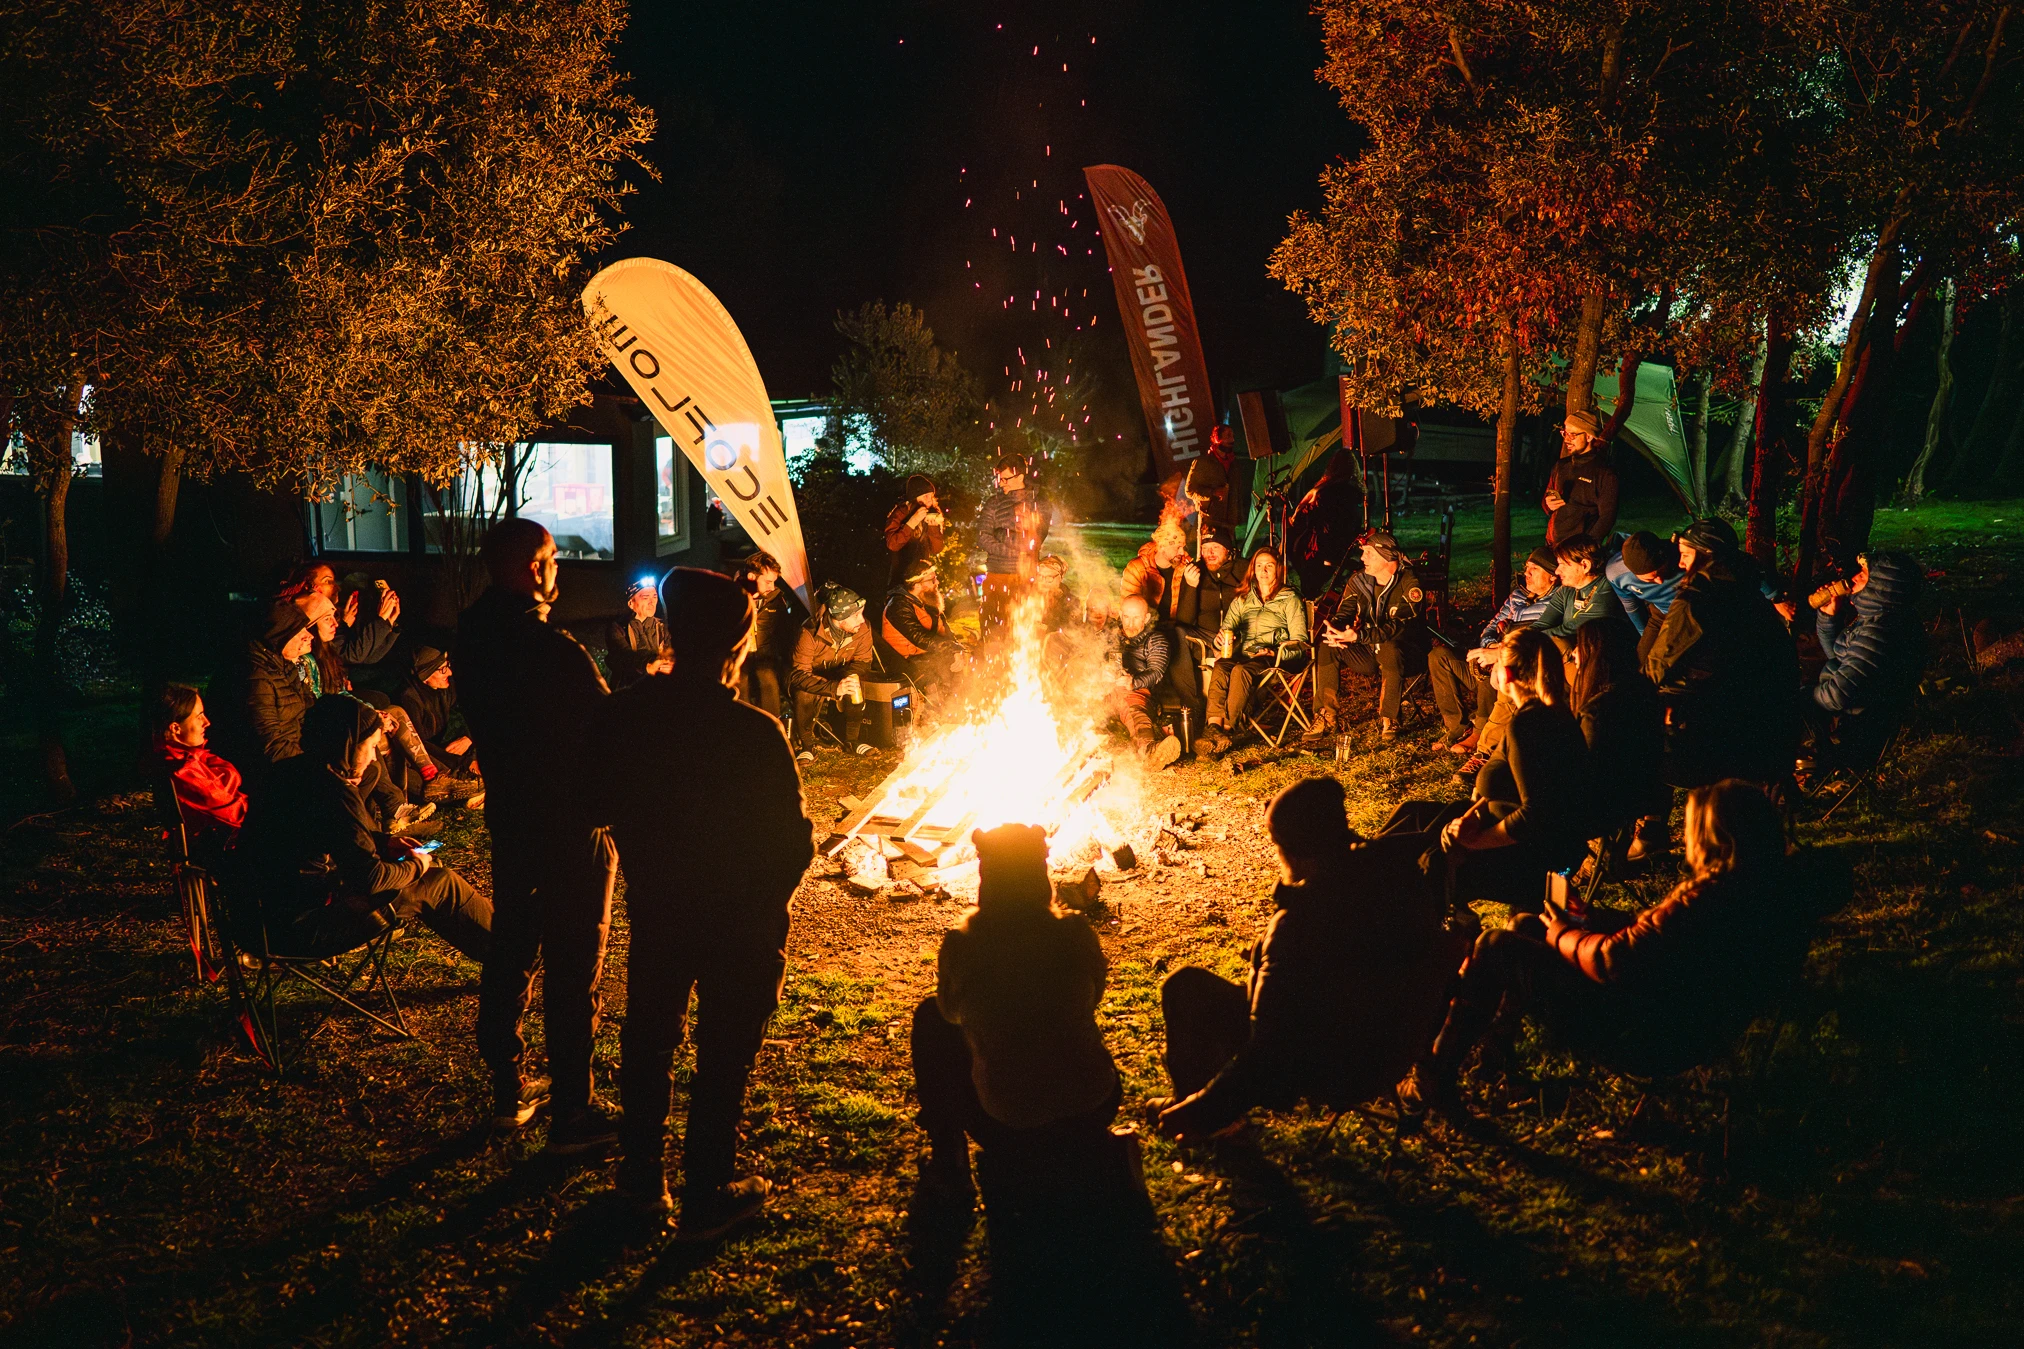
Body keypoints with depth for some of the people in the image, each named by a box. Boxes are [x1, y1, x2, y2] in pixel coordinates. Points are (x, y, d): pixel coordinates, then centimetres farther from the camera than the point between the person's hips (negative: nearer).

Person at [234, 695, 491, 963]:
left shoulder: (290, 772, 6)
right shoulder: (335, 793, -23)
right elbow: (371, 879, -20)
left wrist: (384, 842, 17)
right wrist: (416, 866, -1)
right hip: (303, 928, -10)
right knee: (441, 884, -1)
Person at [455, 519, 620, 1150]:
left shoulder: (472, 641, 0)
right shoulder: (556, 652, -24)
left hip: (508, 817, 8)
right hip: (568, 825, -7)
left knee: (510, 951, 19)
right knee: (574, 967, 1)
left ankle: (508, 1088, 29)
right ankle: (572, 1112, 7)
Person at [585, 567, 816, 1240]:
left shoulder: (621, 717, -11)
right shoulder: (755, 734, -25)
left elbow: (600, 807, 2)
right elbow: (793, 842, -19)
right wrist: (765, 903, -1)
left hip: (655, 909, 4)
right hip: (740, 920, -4)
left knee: (648, 1040, 21)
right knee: (724, 1056, 11)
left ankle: (644, 1179, 33)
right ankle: (708, 1193, 21)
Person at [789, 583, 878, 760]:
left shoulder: (863, 629, -20)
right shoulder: (809, 633, -33)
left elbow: (863, 662, -7)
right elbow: (798, 674, -35)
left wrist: (849, 676, -32)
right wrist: (834, 688, -50)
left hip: (839, 675, 3)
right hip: (811, 676, -3)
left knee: (857, 684, -27)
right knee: (805, 693, -35)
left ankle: (853, 739, -9)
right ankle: (805, 744, -14)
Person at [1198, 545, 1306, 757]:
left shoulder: (1290, 600, 13)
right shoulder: (1242, 600, 26)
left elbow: (1300, 644, 5)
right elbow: (1226, 630, 16)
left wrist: (1275, 653, -14)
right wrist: (1221, 639, -9)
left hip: (1273, 659, -3)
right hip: (1242, 654, 3)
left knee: (1241, 670, -37)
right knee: (1221, 667, -33)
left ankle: (1226, 730, -45)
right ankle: (1214, 726, -49)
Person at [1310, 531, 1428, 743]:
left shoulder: (1409, 584, -16)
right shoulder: (1359, 581, 3)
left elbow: (1398, 627, -27)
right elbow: (1344, 613, -3)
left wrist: (1358, 636, -40)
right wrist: (1333, 630, -29)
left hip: (1404, 650, -5)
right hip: (1368, 653, 5)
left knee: (1390, 650, -40)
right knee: (1327, 647, -18)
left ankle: (1388, 721, -26)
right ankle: (1325, 718, -16)